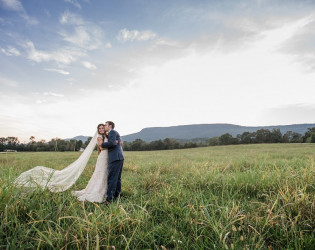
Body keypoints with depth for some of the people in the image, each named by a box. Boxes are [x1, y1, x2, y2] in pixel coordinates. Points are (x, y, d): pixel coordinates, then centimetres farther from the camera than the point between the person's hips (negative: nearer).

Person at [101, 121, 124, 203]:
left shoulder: (112, 132, -5)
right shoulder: (114, 133, 25)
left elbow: (112, 143, -19)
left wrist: (102, 144, -7)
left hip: (115, 158, -10)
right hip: (119, 157, 10)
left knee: (112, 178, -8)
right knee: (117, 178, 12)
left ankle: (109, 197, -6)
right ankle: (116, 195, 19)